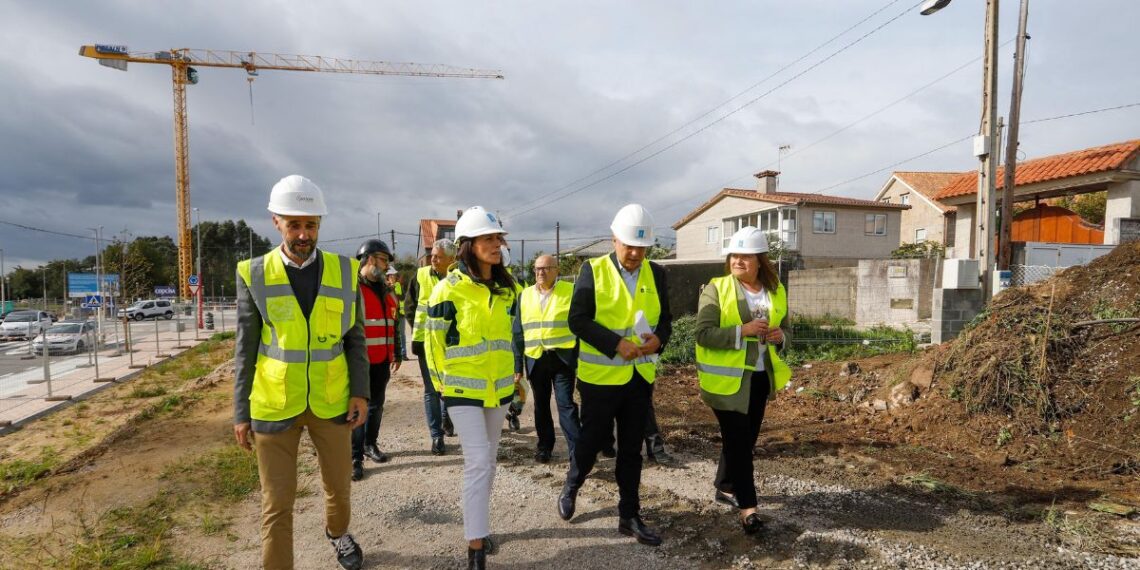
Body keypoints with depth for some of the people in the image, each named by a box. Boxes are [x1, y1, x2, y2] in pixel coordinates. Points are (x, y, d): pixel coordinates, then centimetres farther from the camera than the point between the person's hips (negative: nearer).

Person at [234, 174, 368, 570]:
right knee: (277, 503, 4)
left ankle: (337, 533, 50)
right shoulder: (254, 274, -6)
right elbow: (245, 349, -1)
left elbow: (354, 338, 3)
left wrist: (360, 392, -5)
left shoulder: (344, 271, -3)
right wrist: (241, 412, -1)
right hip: (274, 406, -2)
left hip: (332, 402, 2)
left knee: (338, 484, 20)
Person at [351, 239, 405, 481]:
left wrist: (397, 354, 21)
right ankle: (355, 457, 7)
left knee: (377, 404, 16)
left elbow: (395, 324, 21)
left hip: (382, 360, 7)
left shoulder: (387, 291, 14)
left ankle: (370, 444, 32)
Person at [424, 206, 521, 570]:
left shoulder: (507, 288, 4)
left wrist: (515, 371, 17)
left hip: (499, 386, 6)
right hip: (463, 388, -6)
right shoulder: (450, 288, -15)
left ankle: (478, 525, 34)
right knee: (478, 462, -11)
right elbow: (434, 339, -8)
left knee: (488, 461, 16)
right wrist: (441, 382, -1)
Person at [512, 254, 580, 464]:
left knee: (566, 404, -7)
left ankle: (577, 451, -2)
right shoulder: (525, 295, 8)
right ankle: (544, 446, 29)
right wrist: (518, 365, 5)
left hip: (562, 358, -4)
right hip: (535, 359, 4)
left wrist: (580, 358, -7)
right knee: (541, 405, 14)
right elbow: (518, 332, 9)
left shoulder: (570, 291, -2)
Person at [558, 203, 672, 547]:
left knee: (632, 449, 11)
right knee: (593, 439, 10)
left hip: (640, 376, 4)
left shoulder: (656, 274, 4)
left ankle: (629, 516, 23)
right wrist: (616, 344, -23)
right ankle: (571, 487, 38)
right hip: (601, 375, -3)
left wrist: (658, 338, -14)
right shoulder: (593, 270, -8)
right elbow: (577, 320, -13)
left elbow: (665, 318, 9)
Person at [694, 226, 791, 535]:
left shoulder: (776, 292, 6)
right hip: (728, 379, -6)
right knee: (738, 440, -4)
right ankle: (747, 506, 5)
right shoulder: (716, 289, -10)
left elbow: (784, 331, 16)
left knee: (746, 438, 16)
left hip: (760, 377, 6)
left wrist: (779, 336, -7)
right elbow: (703, 334, -17)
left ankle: (725, 487, 35)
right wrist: (742, 331, -26)